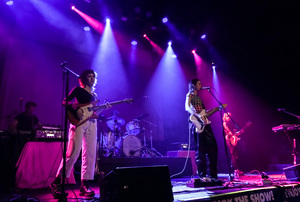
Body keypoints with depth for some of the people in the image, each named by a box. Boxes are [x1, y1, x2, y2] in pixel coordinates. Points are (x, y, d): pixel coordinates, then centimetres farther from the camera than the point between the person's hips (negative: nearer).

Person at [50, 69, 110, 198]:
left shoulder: (94, 95, 24)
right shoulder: (78, 90, 8)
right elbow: (65, 101, -2)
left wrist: (103, 108, 6)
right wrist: (77, 108, -16)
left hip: (91, 123, 6)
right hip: (79, 121, -6)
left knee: (90, 155, 0)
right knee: (73, 153, -12)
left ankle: (84, 185, 7)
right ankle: (57, 182, 3)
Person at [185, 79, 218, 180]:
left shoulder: (198, 97, 25)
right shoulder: (190, 95, -1)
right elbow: (187, 108, -17)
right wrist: (199, 116, -27)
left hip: (204, 124, 9)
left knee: (213, 147, 6)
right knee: (200, 150, -6)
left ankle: (213, 174, 14)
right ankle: (202, 175, 3)